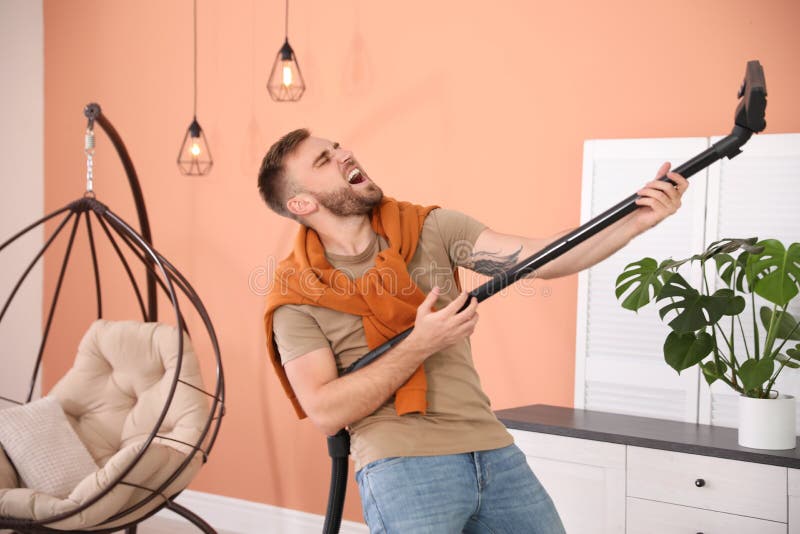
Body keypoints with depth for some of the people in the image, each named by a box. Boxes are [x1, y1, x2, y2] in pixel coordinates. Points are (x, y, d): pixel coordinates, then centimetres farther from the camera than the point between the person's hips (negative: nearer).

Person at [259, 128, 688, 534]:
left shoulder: (430, 228, 6)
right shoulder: (297, 297, -3)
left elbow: (541, 258, -3)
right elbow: (325, 412, -11)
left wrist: (638, 220, -15)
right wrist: (419, 345, -17)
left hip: (492, 448, 4)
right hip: (402, 468, -4)